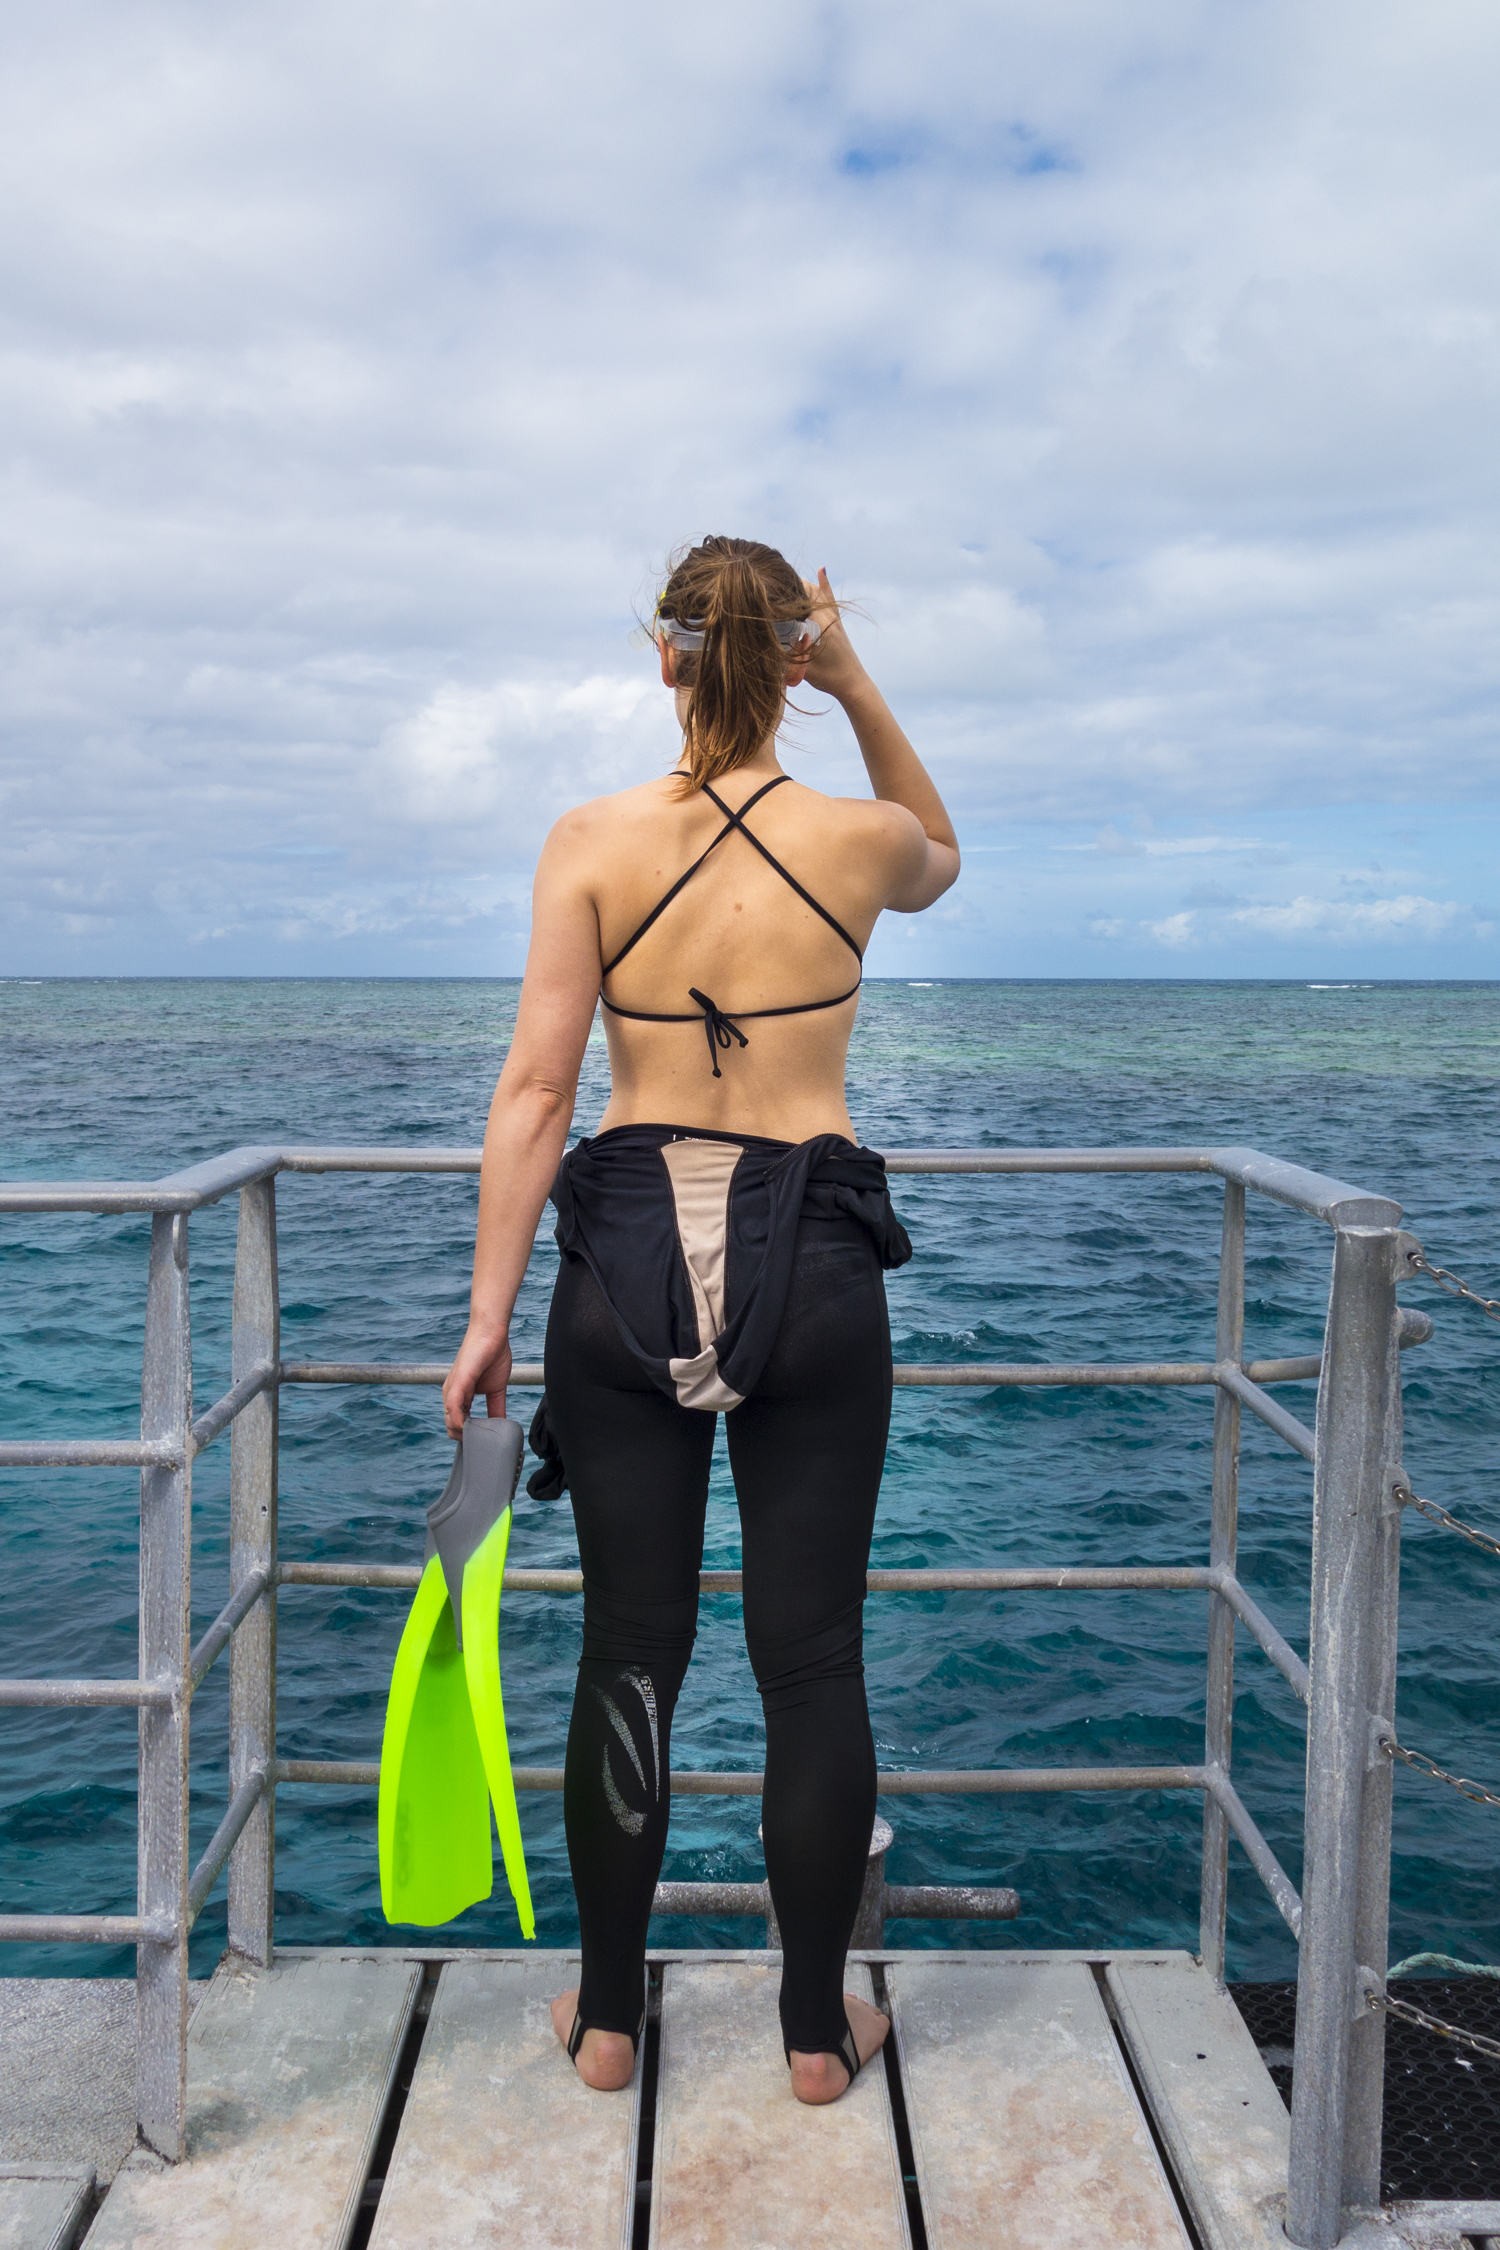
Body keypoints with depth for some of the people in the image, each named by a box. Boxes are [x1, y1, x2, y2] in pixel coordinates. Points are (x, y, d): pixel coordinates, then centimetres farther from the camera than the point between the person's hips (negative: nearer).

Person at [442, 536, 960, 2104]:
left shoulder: (590, 841, -3)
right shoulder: (858, 838, -1)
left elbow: (537, 1083, -7)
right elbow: (941, 860, 24)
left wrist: (489, 1308, -2)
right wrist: (863, 693, 13)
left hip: (629, 1255, 1)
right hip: (812, 1260, 0)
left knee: (630, 1648, 12)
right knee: (811, 1652, 10)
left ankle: (606, 2015, 27)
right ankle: (818, 2026, 24)